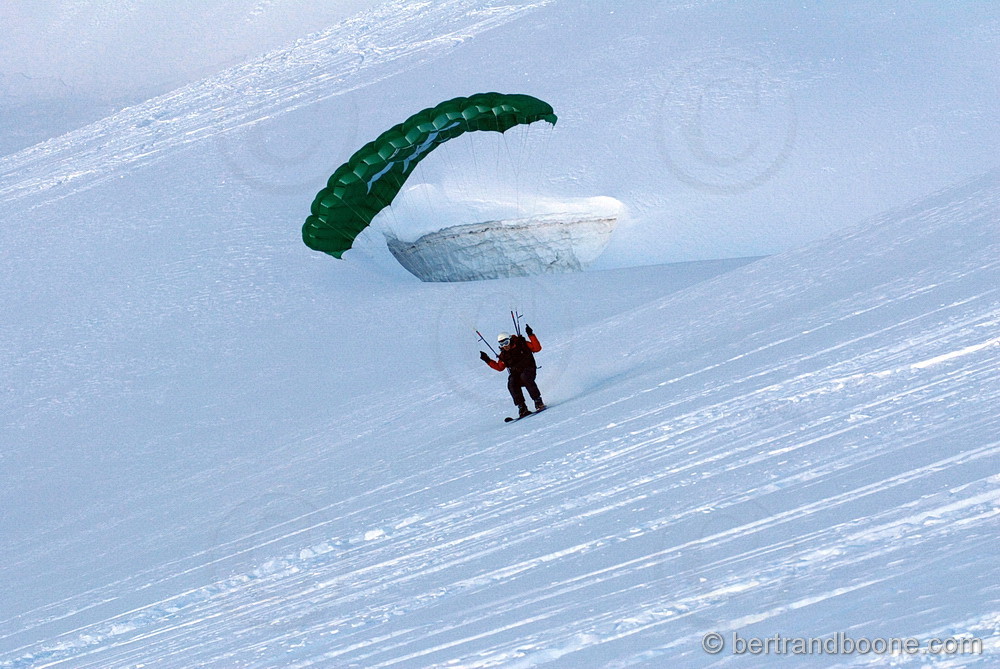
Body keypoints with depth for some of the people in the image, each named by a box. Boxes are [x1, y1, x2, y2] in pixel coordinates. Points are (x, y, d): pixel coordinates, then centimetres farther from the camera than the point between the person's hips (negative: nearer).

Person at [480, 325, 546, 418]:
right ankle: (522, 408, -29)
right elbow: (499, 367, 18)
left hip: (528, 369, -3)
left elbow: (537, 348, -8)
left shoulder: (522, 344, -2)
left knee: (525, 377, -37)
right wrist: (488, 360, 8)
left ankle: (539, 402, -30)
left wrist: (531, 335, -16)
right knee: (511, 384, -30)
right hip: (515, 374, 3)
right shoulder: (503, 354, 7)